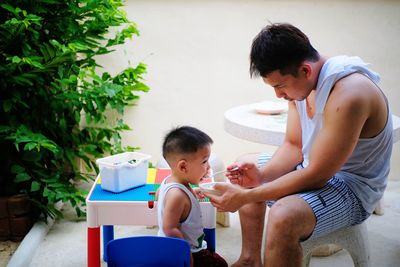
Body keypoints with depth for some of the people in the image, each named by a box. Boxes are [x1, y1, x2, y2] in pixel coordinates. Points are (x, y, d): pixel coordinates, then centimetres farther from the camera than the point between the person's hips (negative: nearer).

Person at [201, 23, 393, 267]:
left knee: (283, 216, -35)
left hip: (352, 188, -9)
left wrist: (246, 196, -27)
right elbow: (293, 146, 3)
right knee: (247, 171, 20)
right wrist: (262, 175, -17)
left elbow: (316, 176, -29)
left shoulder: (348, 94, -32)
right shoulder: (301, 81, -5)